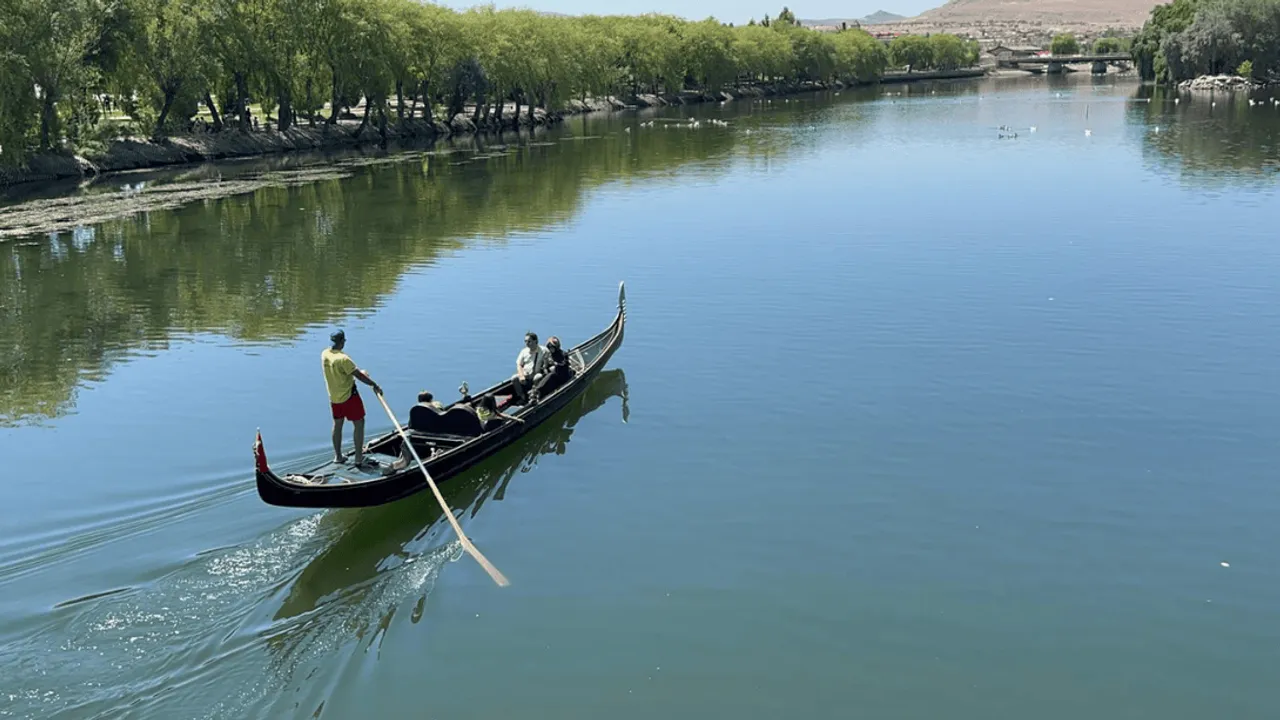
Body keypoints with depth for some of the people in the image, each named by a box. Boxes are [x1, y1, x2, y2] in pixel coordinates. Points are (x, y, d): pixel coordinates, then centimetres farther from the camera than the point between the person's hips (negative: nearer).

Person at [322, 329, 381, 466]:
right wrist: (375, 385, -11)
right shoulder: (343, 359, -25)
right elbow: (359, 375, -22)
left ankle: (338, 456, 27)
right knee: (359, 424, 4)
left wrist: (359, 372, 16)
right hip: (349, 396, -7)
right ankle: (359, 458, 4)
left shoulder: (324, 354, -2)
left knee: (337, 424, 19)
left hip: (334, 397, 7)